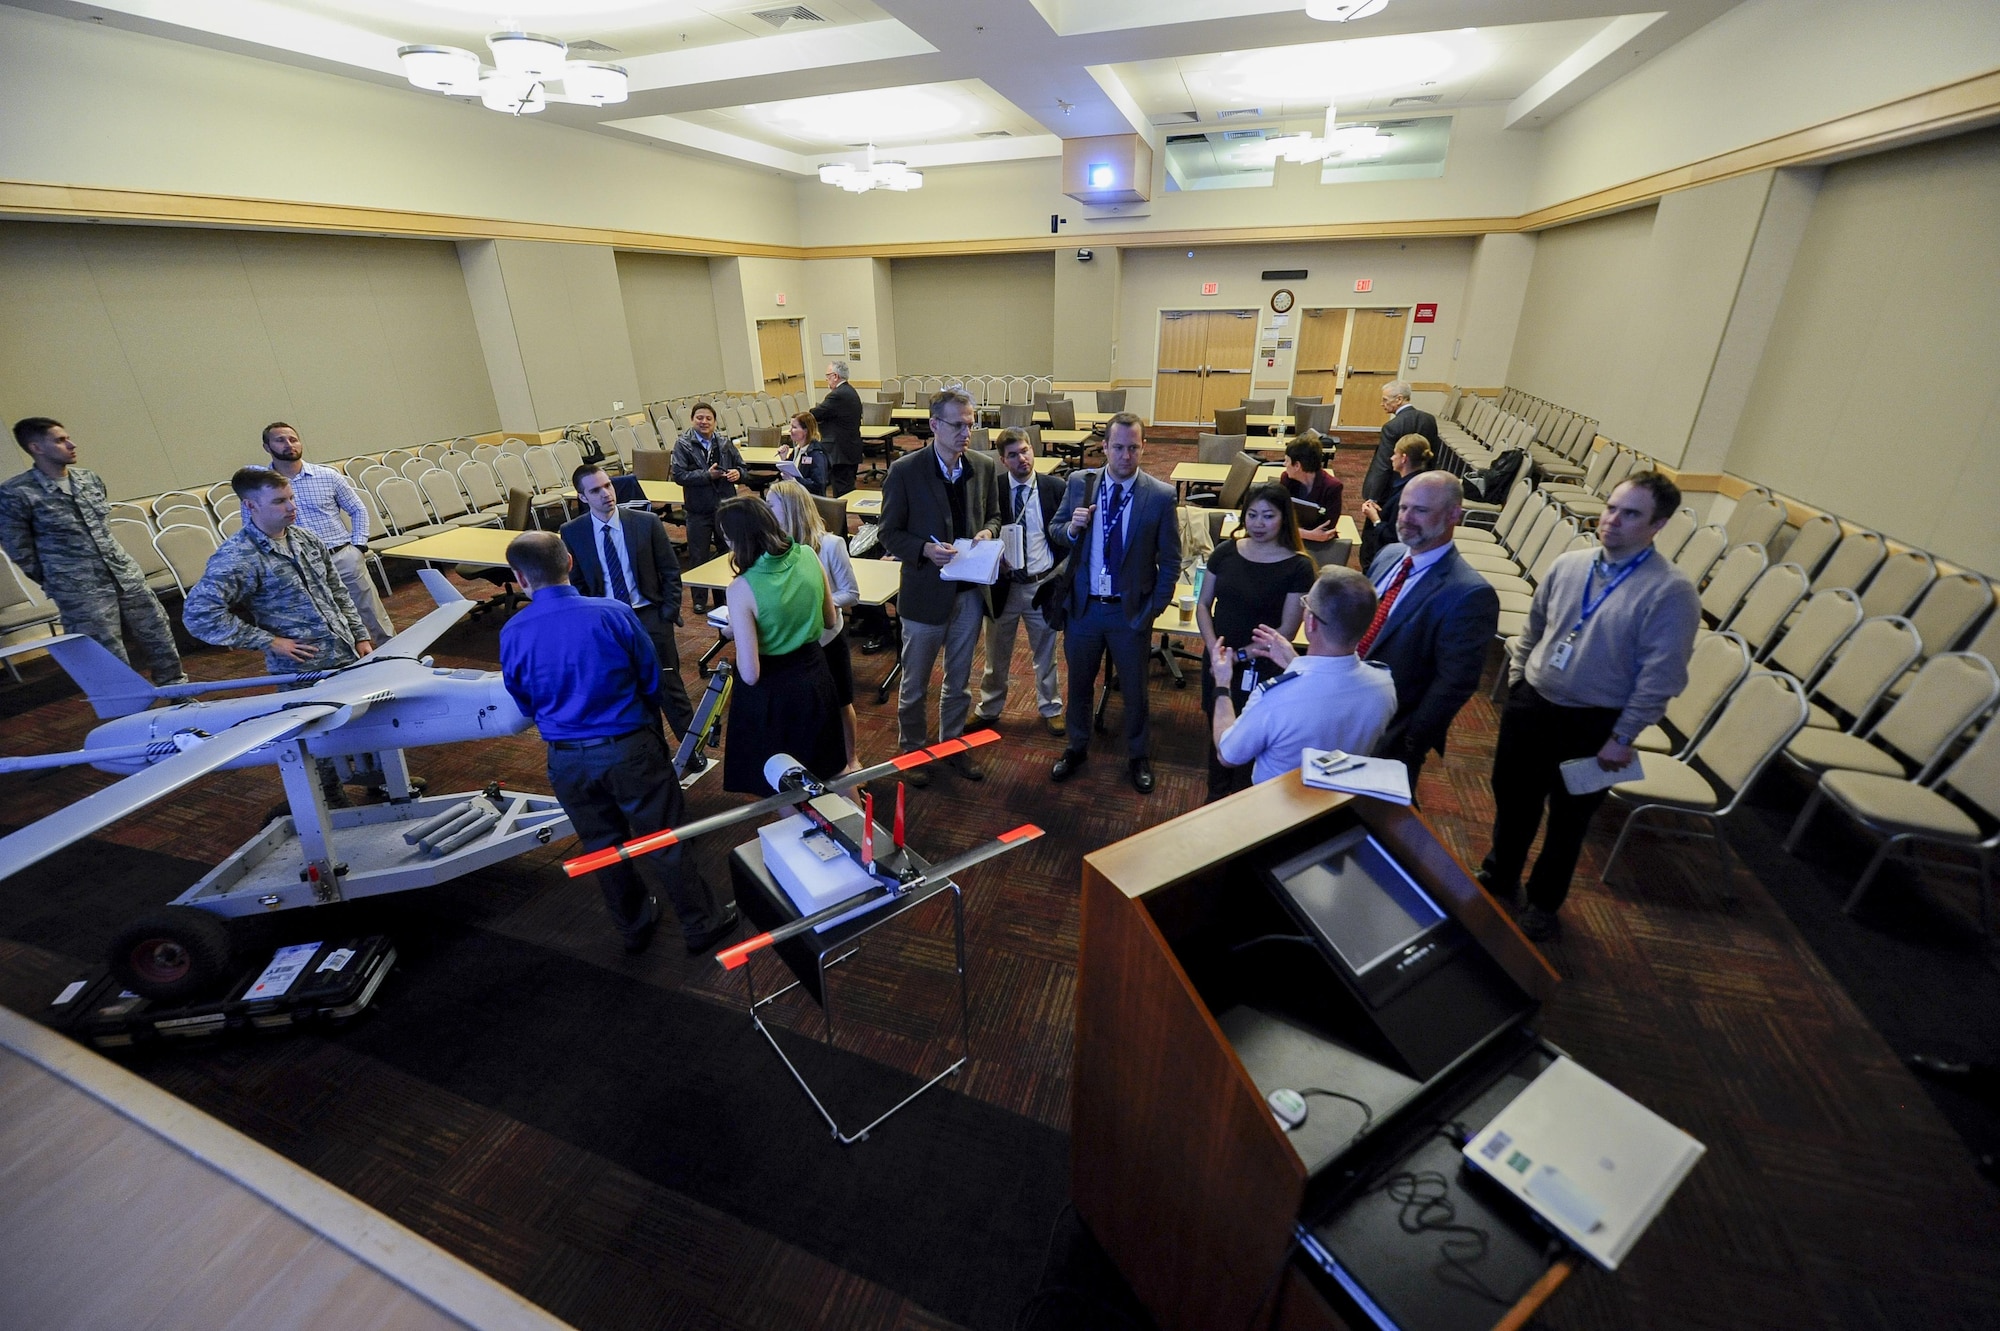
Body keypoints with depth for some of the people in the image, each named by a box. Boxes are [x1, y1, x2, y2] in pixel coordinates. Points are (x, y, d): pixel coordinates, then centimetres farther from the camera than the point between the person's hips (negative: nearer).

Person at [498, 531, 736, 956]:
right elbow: (652, 682, -3)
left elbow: (525, 706, 6)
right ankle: (703, 923, 25)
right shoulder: (615, 613, -16)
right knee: (665, 842, 11)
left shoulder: (512, 634, -9)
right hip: (630, 749, -2)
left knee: (603, 848, 20)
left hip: (567, 761, 3)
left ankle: (635, 926, 40)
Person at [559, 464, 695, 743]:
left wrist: (669, 613, -6)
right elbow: (575, 583, 7)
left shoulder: (647, 522, -6)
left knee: (668, 686, 2)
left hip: (650, 615, -2)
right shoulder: (572, 532, -2)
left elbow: (671, 572, -1)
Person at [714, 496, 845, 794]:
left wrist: (737, 633, -5)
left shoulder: (741, 588, -25)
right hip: (814, 676, 5)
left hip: (771, 691, -5)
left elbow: (750, 674, -22)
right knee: (828, 770, 26)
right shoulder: (808, 556, -10)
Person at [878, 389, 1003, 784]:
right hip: (925, 593, -4)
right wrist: (925, 550, -25)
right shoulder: (905, 470, -13)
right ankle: (911, 750, 33)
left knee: (959, 681, 19)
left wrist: (987, 532, -10)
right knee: (914, 684, 13)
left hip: (970, 592, 4)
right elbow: (890, 533, -8)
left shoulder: (984, 467, -1)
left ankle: (954, 744, 39)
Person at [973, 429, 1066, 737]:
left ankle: (1050, 708, 37)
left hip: (1043, 584, 0)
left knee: (1045, 654, 17)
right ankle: (989, 709, 37)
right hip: (1003, 584, 0)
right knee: (996, 655, 16)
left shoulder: (1055, 488, -5)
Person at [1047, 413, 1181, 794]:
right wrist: (1071, 527, -17)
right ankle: (1077, 748, 41)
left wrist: (1154, 609, -8)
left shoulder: (1161, 495, -11)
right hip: (1083, 605, 2)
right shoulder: (1079, 482, -5)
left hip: (1131, 611, -2)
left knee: (1134, 689, 14)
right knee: (1079, 683, 18)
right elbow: (1054, 531, 5)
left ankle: (1138, 757, 37)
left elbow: (1170, 562, -4)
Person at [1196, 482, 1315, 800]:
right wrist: (1215, 649, -13)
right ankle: (1215, 798, 41)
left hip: (1262, 669, -3)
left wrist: (1240, 655, -19)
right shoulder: (1225, 552, -2)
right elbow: (1203, 606, 2)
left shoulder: (1298, 567, -12)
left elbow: (1286, 630, -12)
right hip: (1217, 662, 4)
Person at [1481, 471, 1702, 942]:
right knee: (1511, 798, 19)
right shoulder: (1568, 564, -1)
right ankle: (1498, 876, 44)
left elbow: (1660, 678, -16)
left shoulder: (1671, 592, -17)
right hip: (1530, 705, 4)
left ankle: (1543, 903, 38)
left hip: (1592, 725, -4)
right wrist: (1516, 682, 8)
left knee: (1568, 817, 15)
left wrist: (1622, 737, -15)